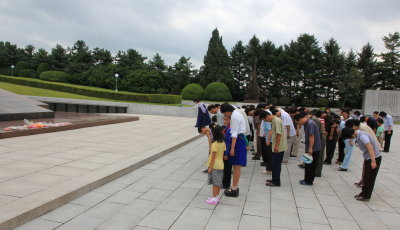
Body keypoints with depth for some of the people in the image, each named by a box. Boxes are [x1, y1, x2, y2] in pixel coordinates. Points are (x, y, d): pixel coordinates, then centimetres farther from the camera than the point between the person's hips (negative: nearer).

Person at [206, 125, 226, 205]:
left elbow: (213, 157, -17)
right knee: (218, 183, 14)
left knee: (215, 183, 1)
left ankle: (214, 198, 8)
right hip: (221, 165, 7)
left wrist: (210, 167, -12)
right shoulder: (223, 143, 2)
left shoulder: (215, 144, -19)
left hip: (215, 166, -7)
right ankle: (216, 197, 24)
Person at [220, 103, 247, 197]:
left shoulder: (234, 116, -15)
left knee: (236, 166, -3)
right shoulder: (237, 113, 15)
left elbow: (234, 134, -19)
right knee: (236, 166, 14)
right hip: (241, 138, 10)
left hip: (237, 140, -10)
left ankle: (234, 190, 6)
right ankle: (235, 188, 23)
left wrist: (232, 148, -20)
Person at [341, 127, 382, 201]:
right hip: (368, 158, 9)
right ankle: (363, 193, 25)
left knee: (370, 178, 1)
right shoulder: (358, 136, 6)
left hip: (374, 158, -9)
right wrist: (365, 160, 15)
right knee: (366, 177, 15)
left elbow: (370, 148, -27)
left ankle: (366, 196, 10)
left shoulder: (362, 136, -23)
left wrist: (373, 161, -27)